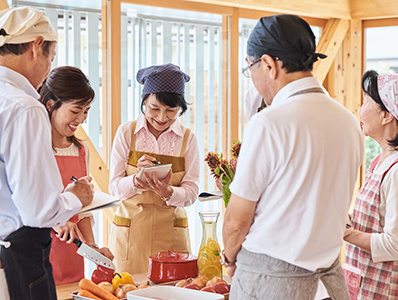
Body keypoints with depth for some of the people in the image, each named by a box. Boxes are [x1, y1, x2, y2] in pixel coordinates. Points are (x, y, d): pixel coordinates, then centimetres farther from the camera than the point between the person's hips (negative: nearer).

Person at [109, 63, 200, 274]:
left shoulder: (188, 139, 2)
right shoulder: (126, 133, 0)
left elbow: (191, 192, -1)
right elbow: (114, 186, -2)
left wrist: (167, 192, -21)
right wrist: (137, 180, -22)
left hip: (171, 232, 1)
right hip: (130, 231, 0)